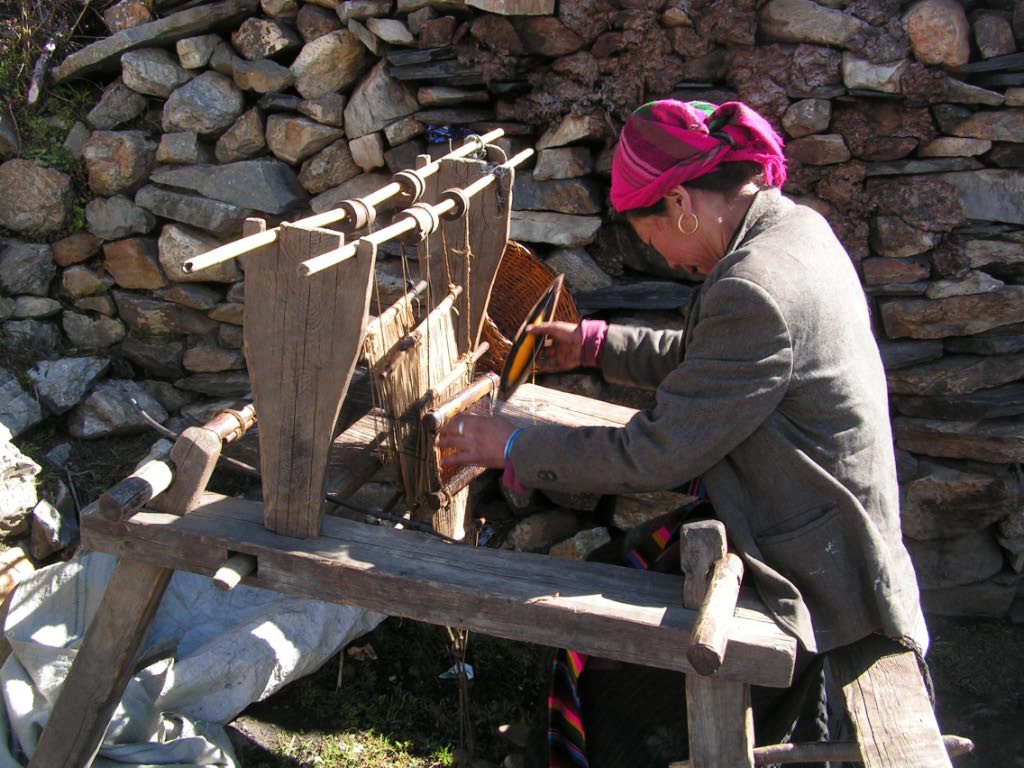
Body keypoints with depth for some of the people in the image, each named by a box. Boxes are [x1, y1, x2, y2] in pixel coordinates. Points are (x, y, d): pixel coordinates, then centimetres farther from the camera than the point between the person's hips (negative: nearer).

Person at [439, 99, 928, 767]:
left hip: (811, 585, -9)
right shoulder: (796, 224, 1)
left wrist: (513, 450, -14)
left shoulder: (754, 292, -30)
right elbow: (701, 362, 15)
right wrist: (594, 345, 17)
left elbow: (654, 455, -24)